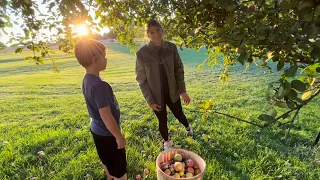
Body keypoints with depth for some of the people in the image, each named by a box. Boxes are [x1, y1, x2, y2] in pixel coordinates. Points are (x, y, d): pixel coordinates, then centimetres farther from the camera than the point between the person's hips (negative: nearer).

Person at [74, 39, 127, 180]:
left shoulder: (87, 79, -2)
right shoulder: (99, 85, -31)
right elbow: (106, 116, -29)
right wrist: (119, 136, -17)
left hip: (97, 129, 9)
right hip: (107, 133, -9)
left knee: (107, 160, 31)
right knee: (120, 169, 13)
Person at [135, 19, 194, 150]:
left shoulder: (171, 48, -10)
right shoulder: (142, 54, -17)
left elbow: (179, 70, -2)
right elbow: (141, 80, -11)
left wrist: (183, 91, -7)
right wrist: (150, 100, -11)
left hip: (172, 92, 2)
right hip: (156, 95, -2)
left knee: (179, 114, 22)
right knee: (162, 121, 17)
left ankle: (188, 127, 59)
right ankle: (166, 141, 49)